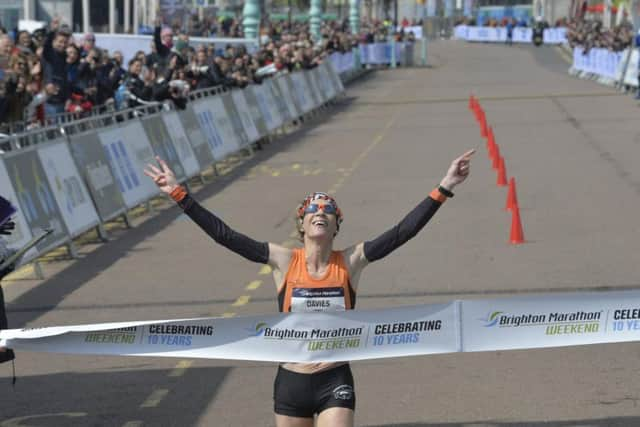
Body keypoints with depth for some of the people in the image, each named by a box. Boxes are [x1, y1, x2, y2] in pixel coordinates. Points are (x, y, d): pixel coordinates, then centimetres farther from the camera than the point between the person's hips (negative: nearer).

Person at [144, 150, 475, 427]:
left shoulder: (350, 262, -3)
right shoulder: (283, 261, -4)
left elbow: (403, 232, -10)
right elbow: (224, 235, -8)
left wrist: (443, 189, -17)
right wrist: (179, 194, -12)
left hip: (335, 383, -1)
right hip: (291, 383, 1)